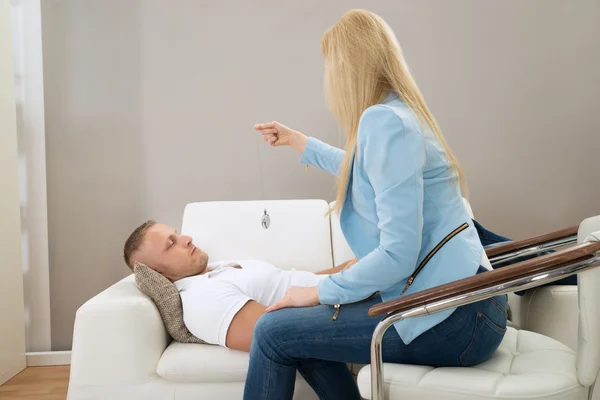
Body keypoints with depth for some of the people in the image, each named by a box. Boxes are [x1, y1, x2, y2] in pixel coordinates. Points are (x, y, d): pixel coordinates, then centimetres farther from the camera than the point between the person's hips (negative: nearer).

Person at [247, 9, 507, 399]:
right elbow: (358, 169, 36)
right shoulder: (399, 112, 13)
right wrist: (295, 140, 44)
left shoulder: (384, 120, -17)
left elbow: (398, 255, -24)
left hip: (454, 318, -9)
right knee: (300, 328, 13)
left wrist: (318, 291, -11)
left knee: (274, 331, -8)